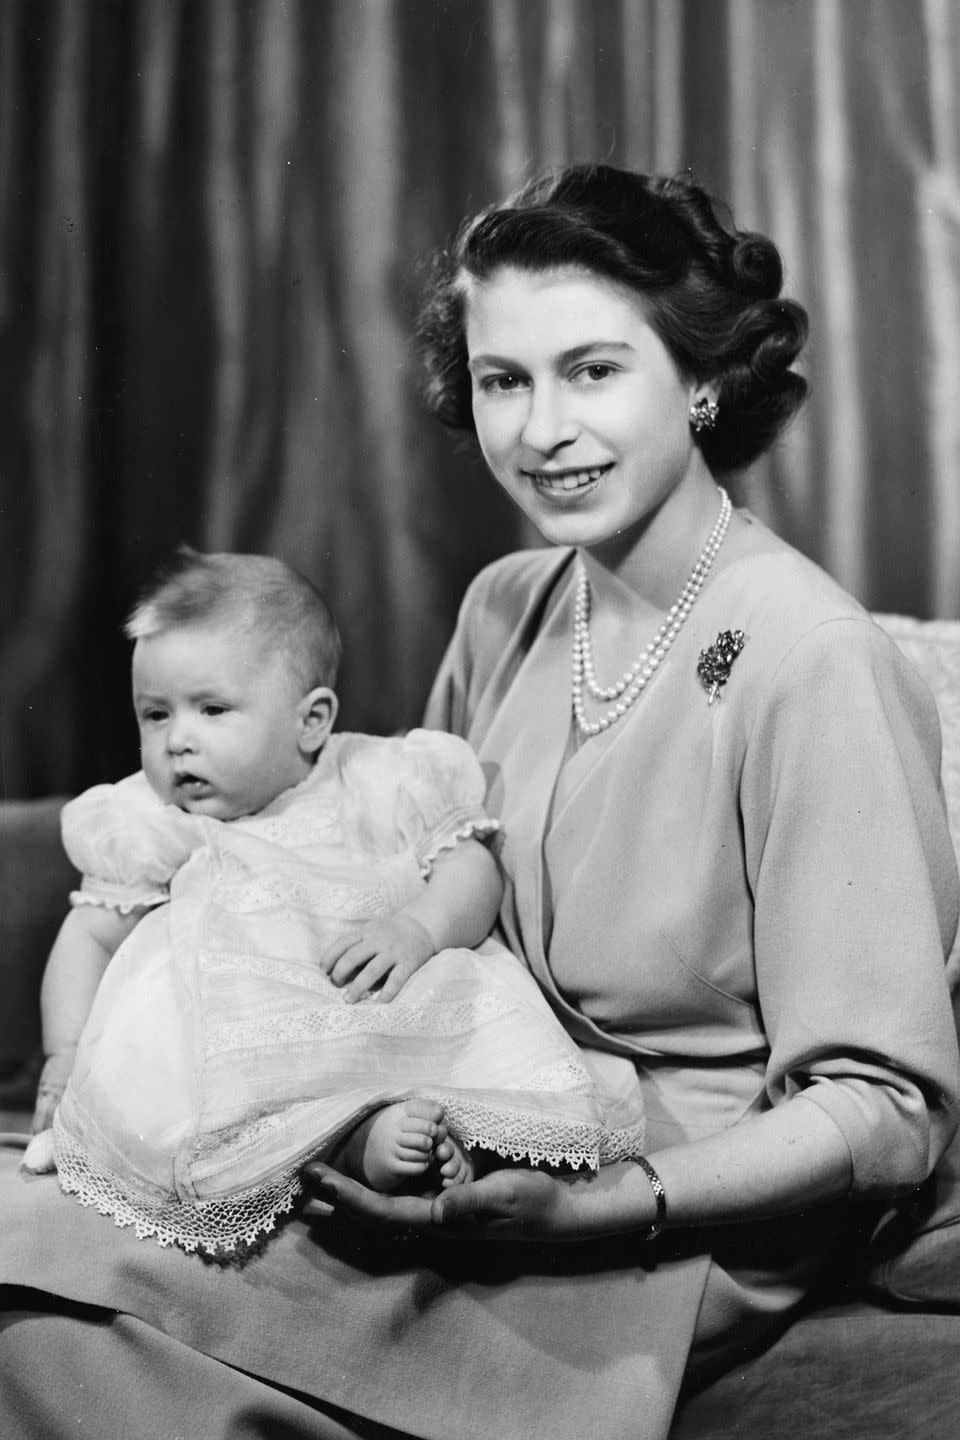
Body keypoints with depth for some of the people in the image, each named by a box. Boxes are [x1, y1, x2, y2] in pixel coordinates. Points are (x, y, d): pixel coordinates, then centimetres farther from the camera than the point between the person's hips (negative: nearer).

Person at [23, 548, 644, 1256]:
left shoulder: (378, 787, 10)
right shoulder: (145, 829, 15)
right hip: (233, 1035, 0)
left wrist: (419, 927, -17)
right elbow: (89, 937, 17)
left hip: (390, 1007, 1)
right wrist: (67, 1053, 2)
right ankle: (360, 1138, -45)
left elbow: (473, 869, 5)